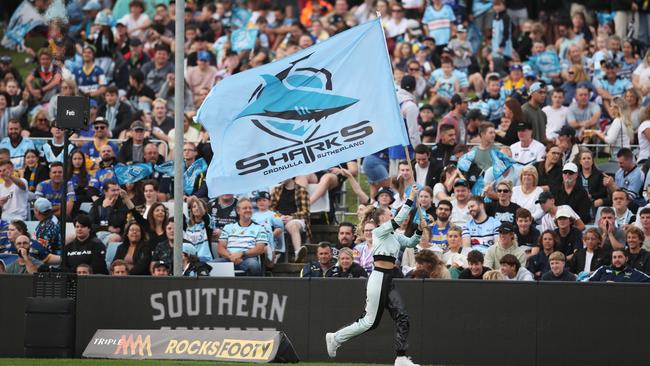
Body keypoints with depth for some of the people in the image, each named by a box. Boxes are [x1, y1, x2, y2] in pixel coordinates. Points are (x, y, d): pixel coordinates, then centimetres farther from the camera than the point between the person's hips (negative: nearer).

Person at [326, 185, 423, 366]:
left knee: (402, 318, -3)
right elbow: (399, 219, -16)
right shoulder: (379, 231, -6)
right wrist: (411, 199, -15)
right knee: (370, 321, -5)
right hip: (378, 278, -9)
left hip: (388, 281, 9)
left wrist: (420, 230, 0)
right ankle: (335, 338, 11)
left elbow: (410, 243, 18)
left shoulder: (394, 236, 18)